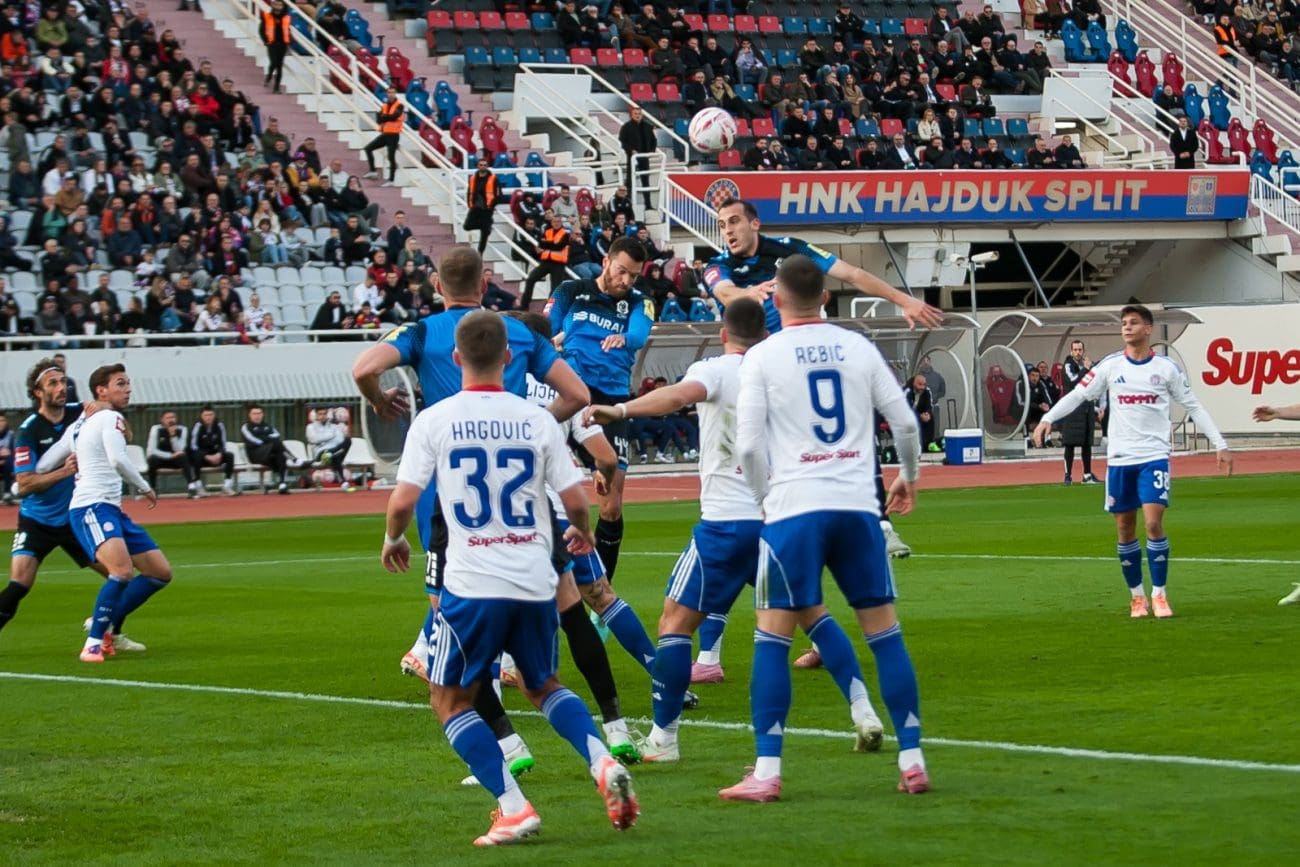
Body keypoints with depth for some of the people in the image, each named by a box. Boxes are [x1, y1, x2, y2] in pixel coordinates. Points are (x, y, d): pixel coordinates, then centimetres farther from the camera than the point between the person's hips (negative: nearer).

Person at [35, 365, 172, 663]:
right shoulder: (110, 418, -5)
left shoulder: (78, 425, 22)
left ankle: (108, 627, 16)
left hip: (110, 509, 10)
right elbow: (118, 460, -20)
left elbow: (43, 467, 19)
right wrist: (145, 488, -8)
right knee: (123, 571, -30)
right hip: (92, 508, -10)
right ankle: (93, 644, -24)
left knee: (161, 573, 9)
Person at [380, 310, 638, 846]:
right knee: (544, 686, 25)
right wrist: (581, 534, 26)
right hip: (535, 581, 3)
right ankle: (604, 764, 0)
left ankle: (513, 809, -2)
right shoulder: (537, 420, 3)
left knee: (450, 700, 12)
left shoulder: (434, 420, -3)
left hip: (472, 584, -3)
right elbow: (576, 501, 3)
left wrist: (392, 541, 15)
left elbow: (402, 503, -7)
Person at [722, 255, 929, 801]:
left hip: (795, 508, -3)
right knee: (884, 631, 9)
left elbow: (748, 444, -5)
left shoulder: (762, 356, -1)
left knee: (772, 636, 2)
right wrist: (909, 477, 27)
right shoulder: (858, 347, 7)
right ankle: (912, 760, 7)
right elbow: (905, 421, 9)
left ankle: (766, 772, -4)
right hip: (858, 506, 3)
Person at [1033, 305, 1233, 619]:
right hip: (1119, 459, 2)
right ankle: (1137, 596, 18)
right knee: (1125, 530, 5)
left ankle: (1159, 594, -3)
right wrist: (1048, 418, -11)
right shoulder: (1110, 366, 3)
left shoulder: (1166, 368, 0)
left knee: (1153, 523, -15)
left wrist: (1220, 445, 3)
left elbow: (1193, 407, 6)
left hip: (1154, 456, -2)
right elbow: (1077, 395, 4)